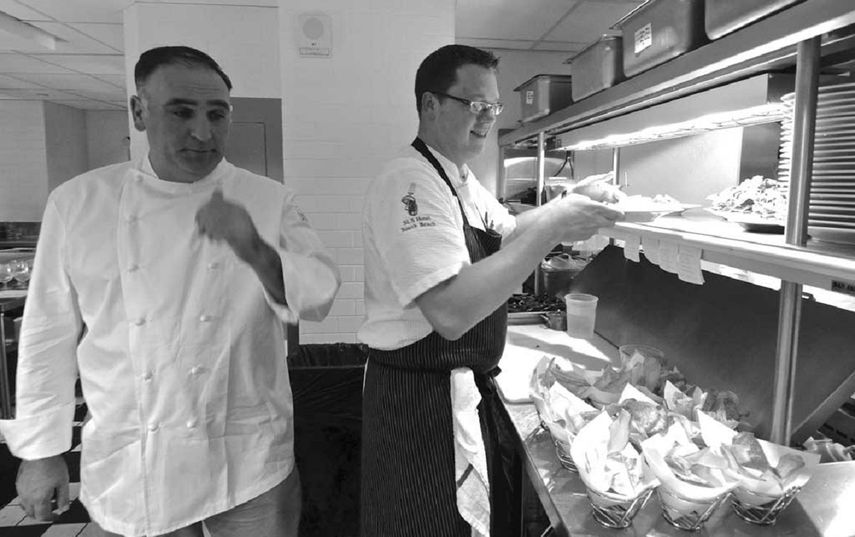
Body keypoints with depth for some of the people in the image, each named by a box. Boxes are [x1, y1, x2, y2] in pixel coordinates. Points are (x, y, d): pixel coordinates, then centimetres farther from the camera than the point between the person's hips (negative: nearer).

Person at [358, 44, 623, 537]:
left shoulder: (461, 178, 10)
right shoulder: (409, 181, -22)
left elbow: (506, 233, 19)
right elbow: (451, 312, -32)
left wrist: (571, 205, 0)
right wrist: (551, 228, -29)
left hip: (469, 390, 9)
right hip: (423, 401, -9)